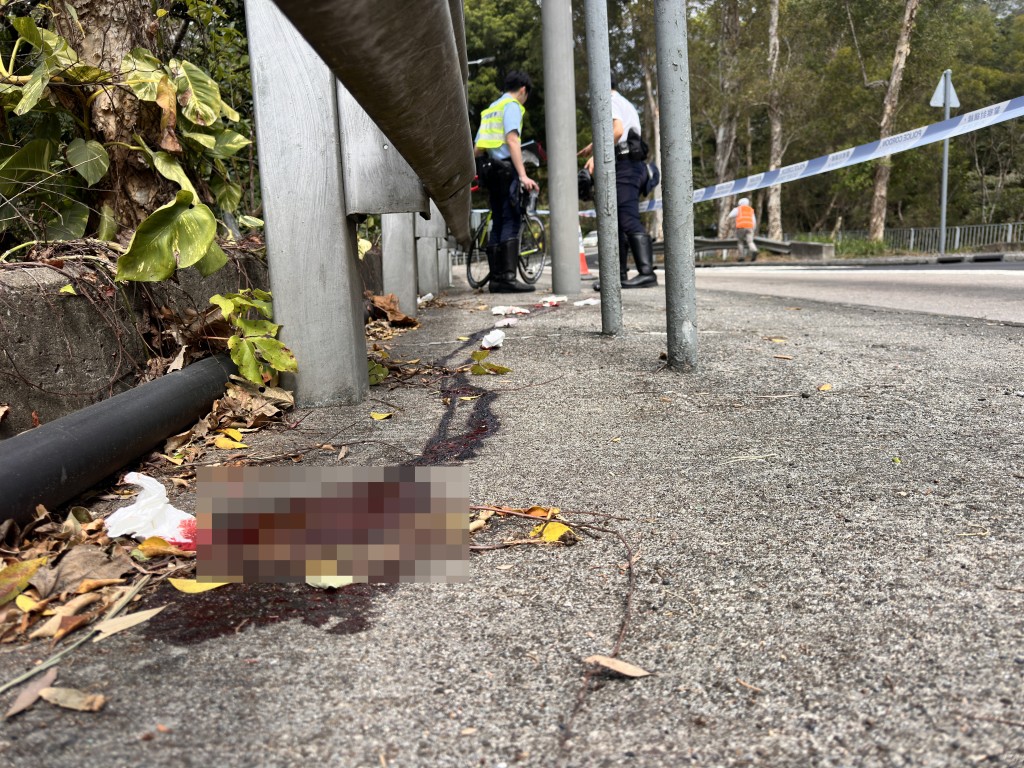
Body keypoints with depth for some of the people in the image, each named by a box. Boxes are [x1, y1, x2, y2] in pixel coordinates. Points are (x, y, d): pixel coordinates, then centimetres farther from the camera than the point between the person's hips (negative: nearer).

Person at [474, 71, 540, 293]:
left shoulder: (491, 108, 24)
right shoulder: (512, 106, -2)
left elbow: (478, 148, 23)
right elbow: (512, 141, -16)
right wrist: (523, 175, -23)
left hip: (490, 169, 9)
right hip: (505, 168, -9)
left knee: (498, 223, 8)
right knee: (511, 222, -12)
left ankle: (496, 278, 6)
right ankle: (508, 277, -19)